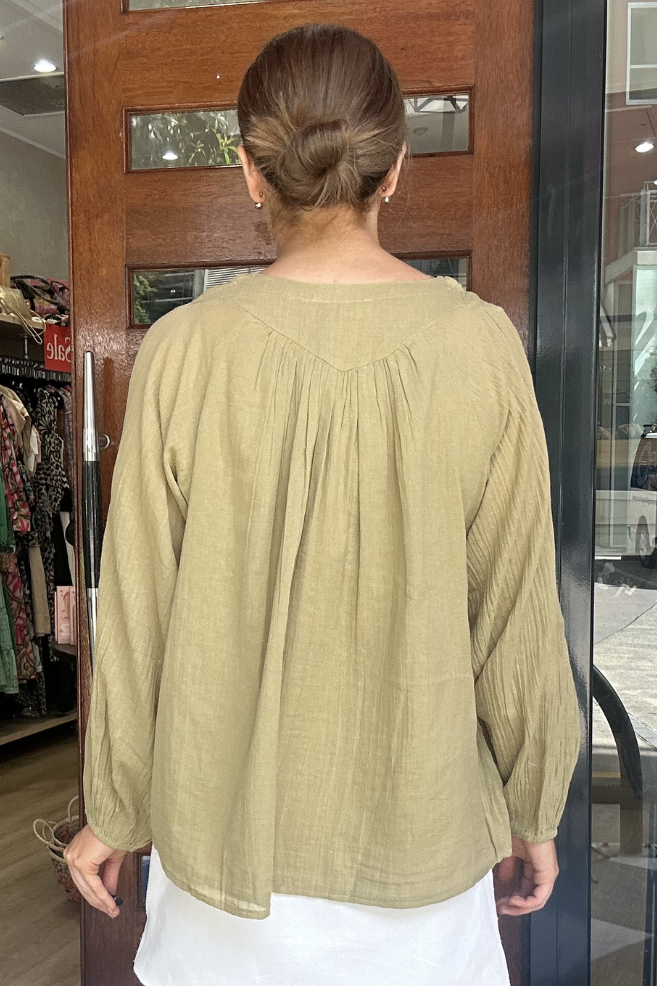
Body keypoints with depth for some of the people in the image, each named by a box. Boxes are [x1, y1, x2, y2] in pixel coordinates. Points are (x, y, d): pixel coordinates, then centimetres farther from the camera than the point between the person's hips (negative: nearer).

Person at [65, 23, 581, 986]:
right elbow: (517, 614, -7)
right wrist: (532, 812, 8)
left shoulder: (184, 351, -14)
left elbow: (137, 616, -8)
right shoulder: (481, 346, -13)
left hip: (232, 828, 0)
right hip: (422, 829, 1)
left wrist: (112, 813, 8)